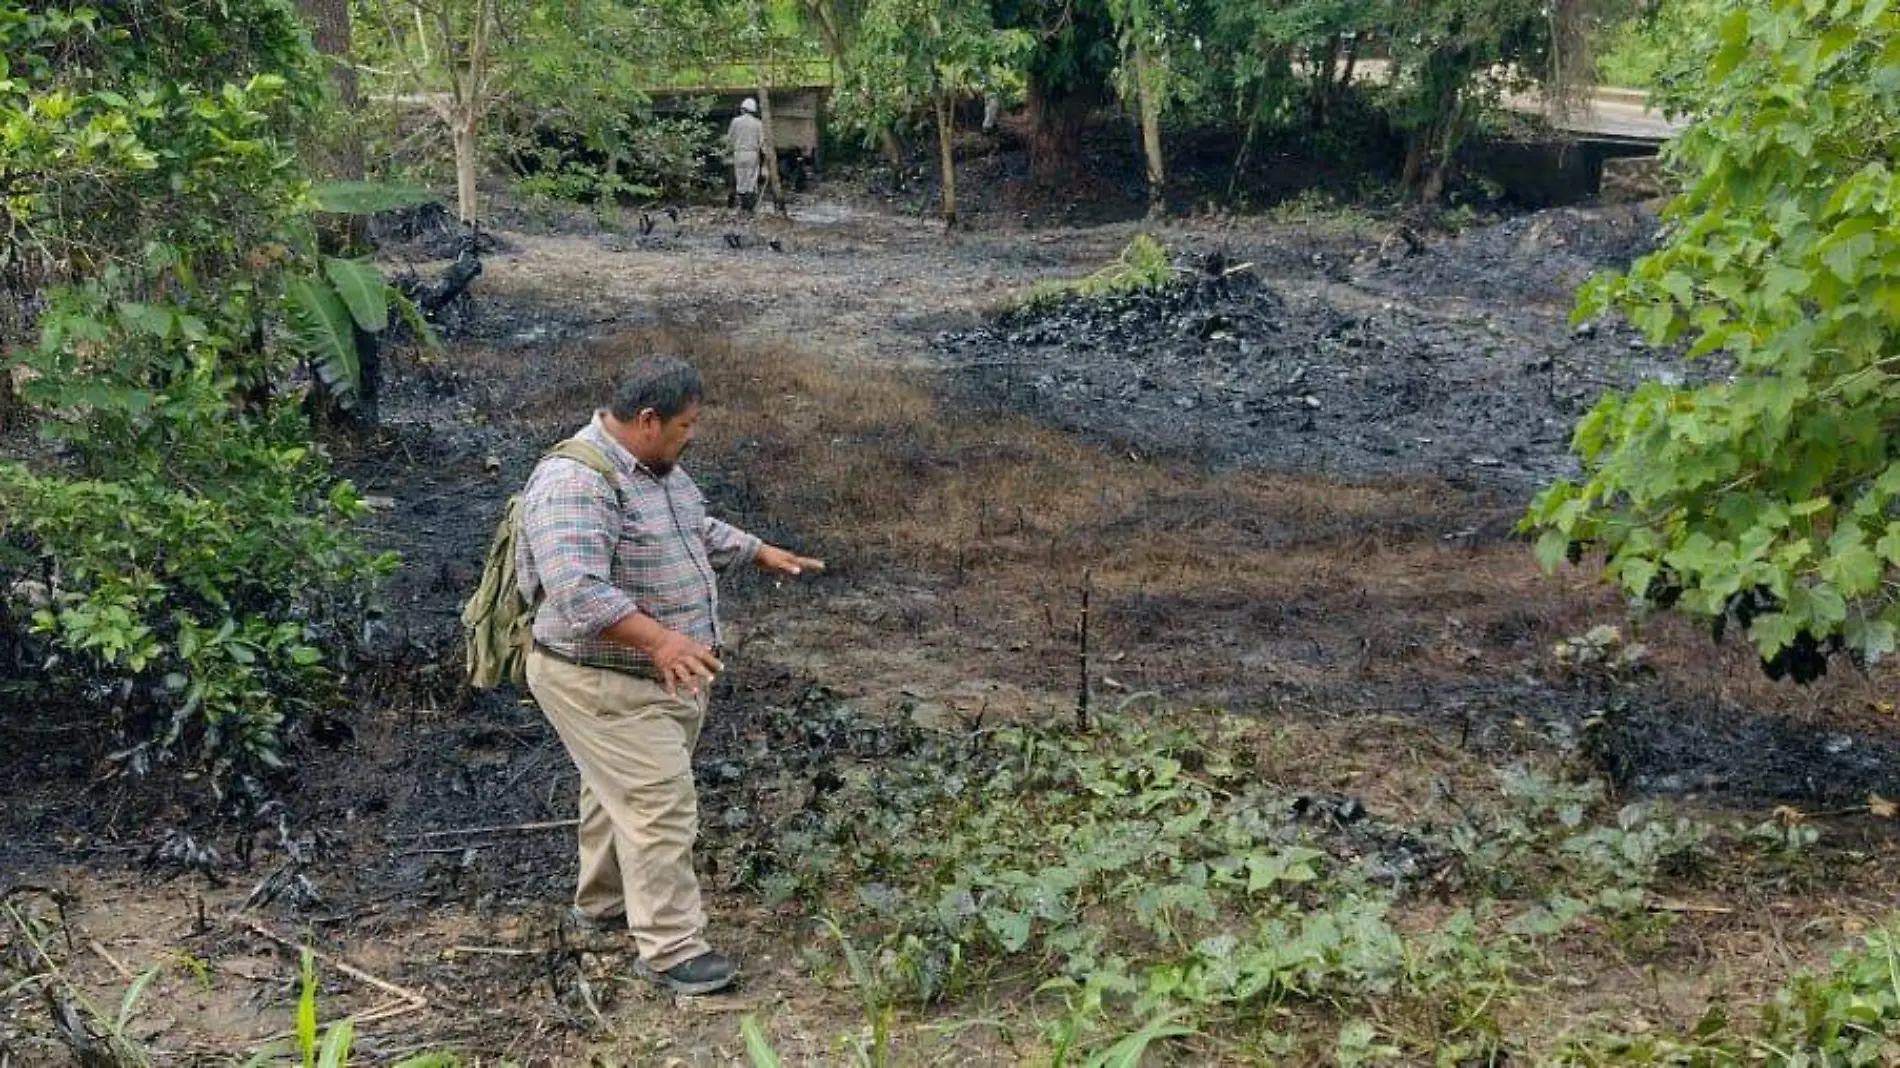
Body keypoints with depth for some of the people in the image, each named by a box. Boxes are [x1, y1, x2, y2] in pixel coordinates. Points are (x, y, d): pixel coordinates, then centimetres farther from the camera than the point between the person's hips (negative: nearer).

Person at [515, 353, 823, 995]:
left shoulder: (656, 468, 6)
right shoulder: (576, 484, -27)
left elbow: (700, 530, 25)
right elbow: (578, 590, -37)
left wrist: (763, 554, 22)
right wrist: (658, 639, -43)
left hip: (663, 675, 10)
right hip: (605, 684, -10)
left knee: (621, 791, 23)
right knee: (661, 805, -9)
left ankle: (602, 901, 41)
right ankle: (669, 948, 0)